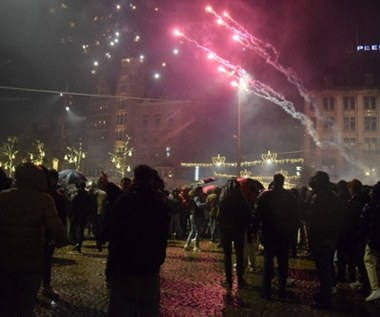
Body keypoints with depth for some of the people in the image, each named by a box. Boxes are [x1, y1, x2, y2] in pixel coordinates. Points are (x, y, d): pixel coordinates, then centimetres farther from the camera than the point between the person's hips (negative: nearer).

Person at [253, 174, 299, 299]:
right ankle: (282, 290, 12)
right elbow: (295, 216, 5)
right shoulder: (290, 196, 1)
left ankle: (266, 291, 3)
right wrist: (292, 230, 13)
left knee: (268, 261, 4)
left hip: (269, 233, -2)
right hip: (285, 234, 2)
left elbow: (257, 214, -10)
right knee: (283, 263, 10)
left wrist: (255, 229, -3)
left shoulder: (265, 195, -7)